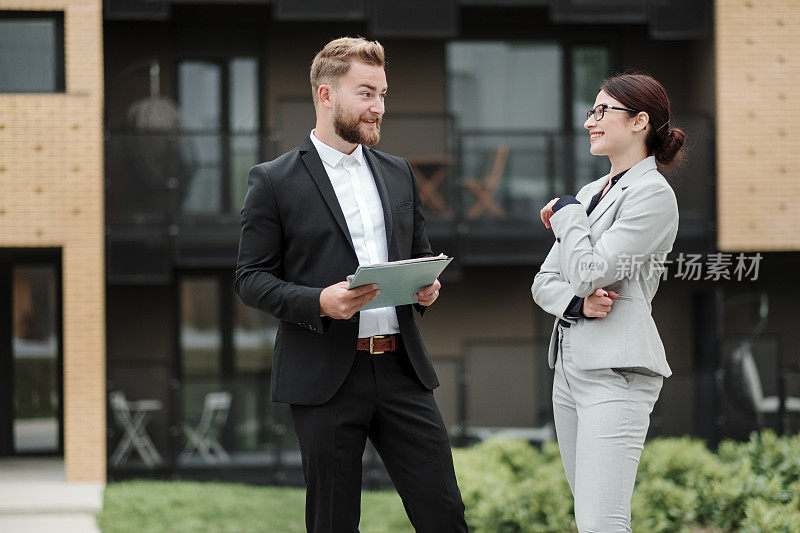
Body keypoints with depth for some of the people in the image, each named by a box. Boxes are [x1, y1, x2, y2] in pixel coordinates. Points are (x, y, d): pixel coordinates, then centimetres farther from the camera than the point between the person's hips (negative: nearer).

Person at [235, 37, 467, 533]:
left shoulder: (398, 173, 15)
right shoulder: (274, 181, -1)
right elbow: (251, 278, -3)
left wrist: (427, 286, 1)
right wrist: (319, 302, -20)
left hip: (402, 369, 4)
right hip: (326, 376, -4)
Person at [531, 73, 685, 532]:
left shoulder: (653, 194, -9)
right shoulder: (591, 193, 18)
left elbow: (589, 272, -17)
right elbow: (544, 282, 15)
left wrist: (565, 213, -2)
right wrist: (577, 303, -7)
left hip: (616, 373, -9)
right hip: (570, 368, 9)